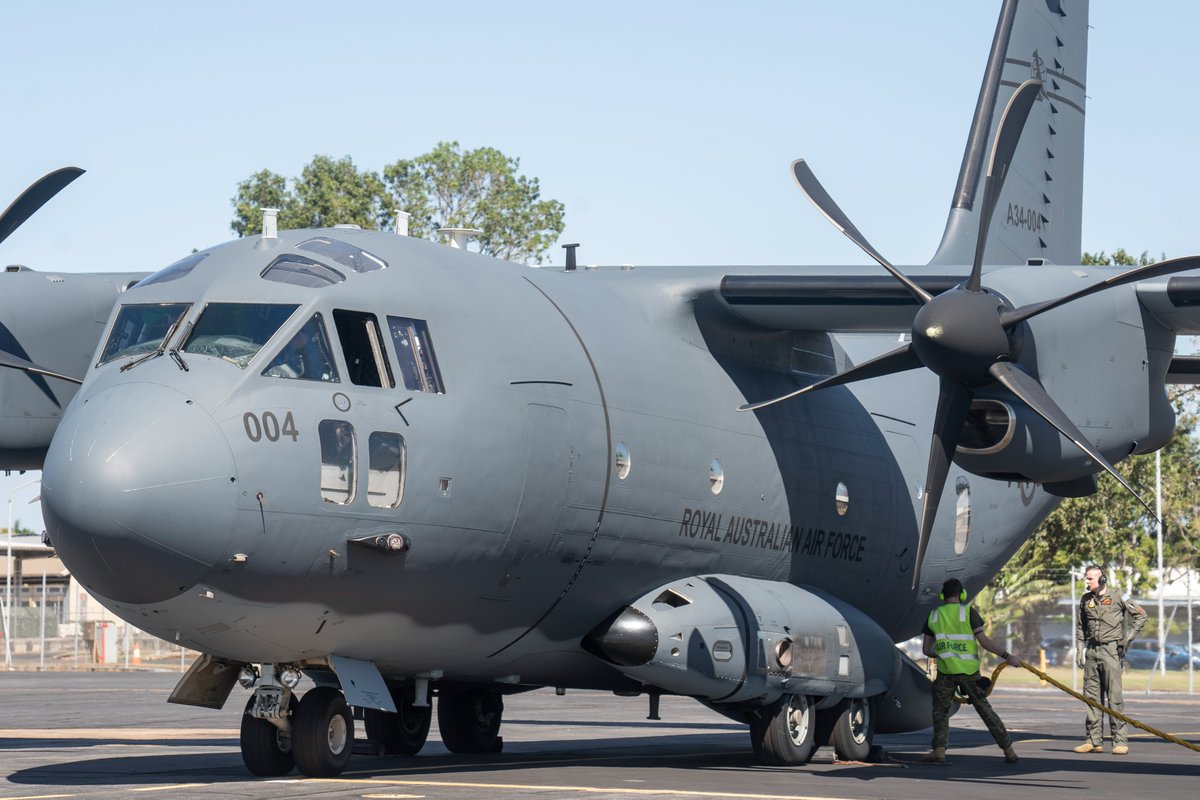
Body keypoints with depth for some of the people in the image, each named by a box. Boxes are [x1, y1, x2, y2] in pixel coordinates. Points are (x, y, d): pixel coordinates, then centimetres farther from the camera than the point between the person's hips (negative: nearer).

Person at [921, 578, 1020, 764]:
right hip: (968, 670, -1)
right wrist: (1007, 656, -3)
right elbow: (984, 641, -10)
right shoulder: (968, 612, -3)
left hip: (945, 671, 1)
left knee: (940, 710, 15)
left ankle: (939, 750, -3)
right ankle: (1008, 750, 8)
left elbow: (926, 649, 10)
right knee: (985, 709, 7)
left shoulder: (934, 616, 7)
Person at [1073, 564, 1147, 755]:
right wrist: (1079, 648, 12)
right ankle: (1094, 741, 9)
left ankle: (1120, 741, -8)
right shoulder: (1086, 600, 11)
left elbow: (1141, 615, 3)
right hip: (1091, 651, 5)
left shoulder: (1117, 598, -4)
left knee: (1114, 696, -9)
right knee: (1092, 696, 5)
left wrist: (1129, 636, -2)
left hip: (1111, 650, -5)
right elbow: (1080, 626, 20)